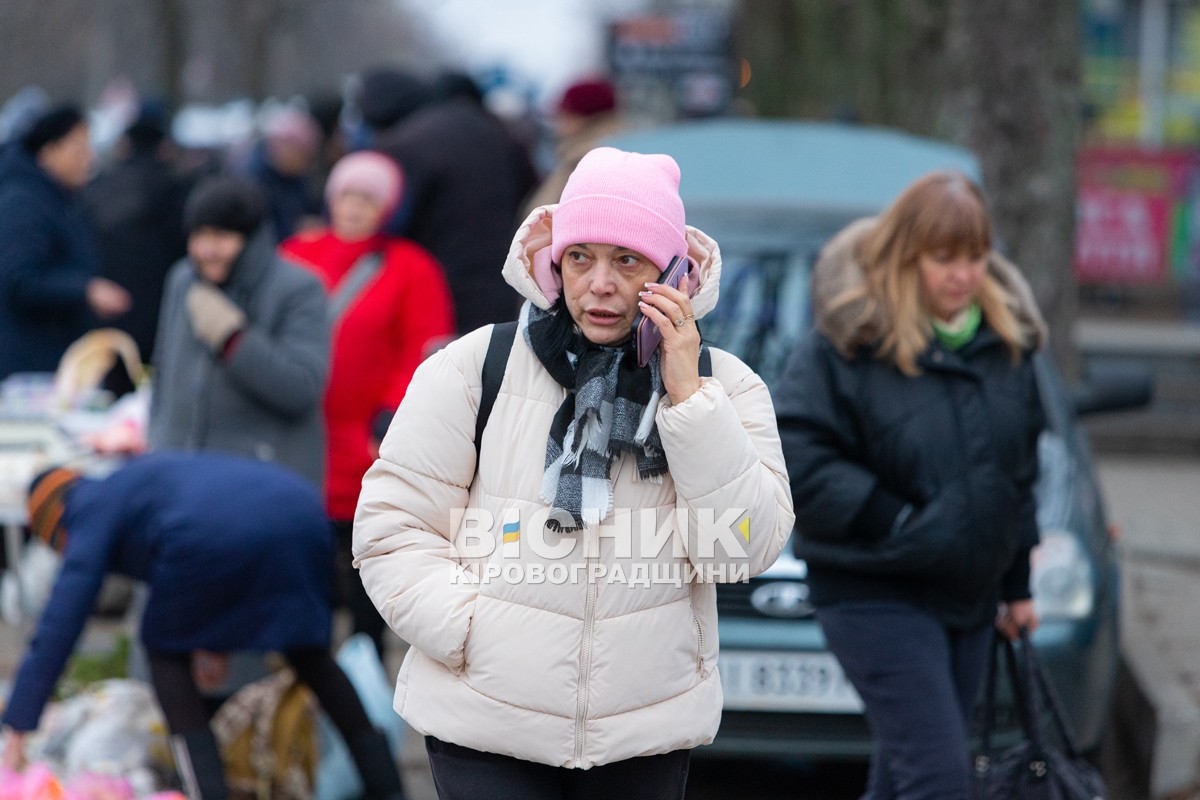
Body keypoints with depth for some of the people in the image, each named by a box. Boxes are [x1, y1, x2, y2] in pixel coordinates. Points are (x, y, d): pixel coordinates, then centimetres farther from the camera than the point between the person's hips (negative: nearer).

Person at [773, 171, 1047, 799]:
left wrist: (1017, 585, 19)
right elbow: (796, 459, -18)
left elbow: (1019, 468, 18)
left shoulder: (1007, 341, 7)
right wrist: (895, 523, -22)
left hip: (970, 594, 6)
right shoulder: (848, 342, -13)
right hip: (877, 597, -6)